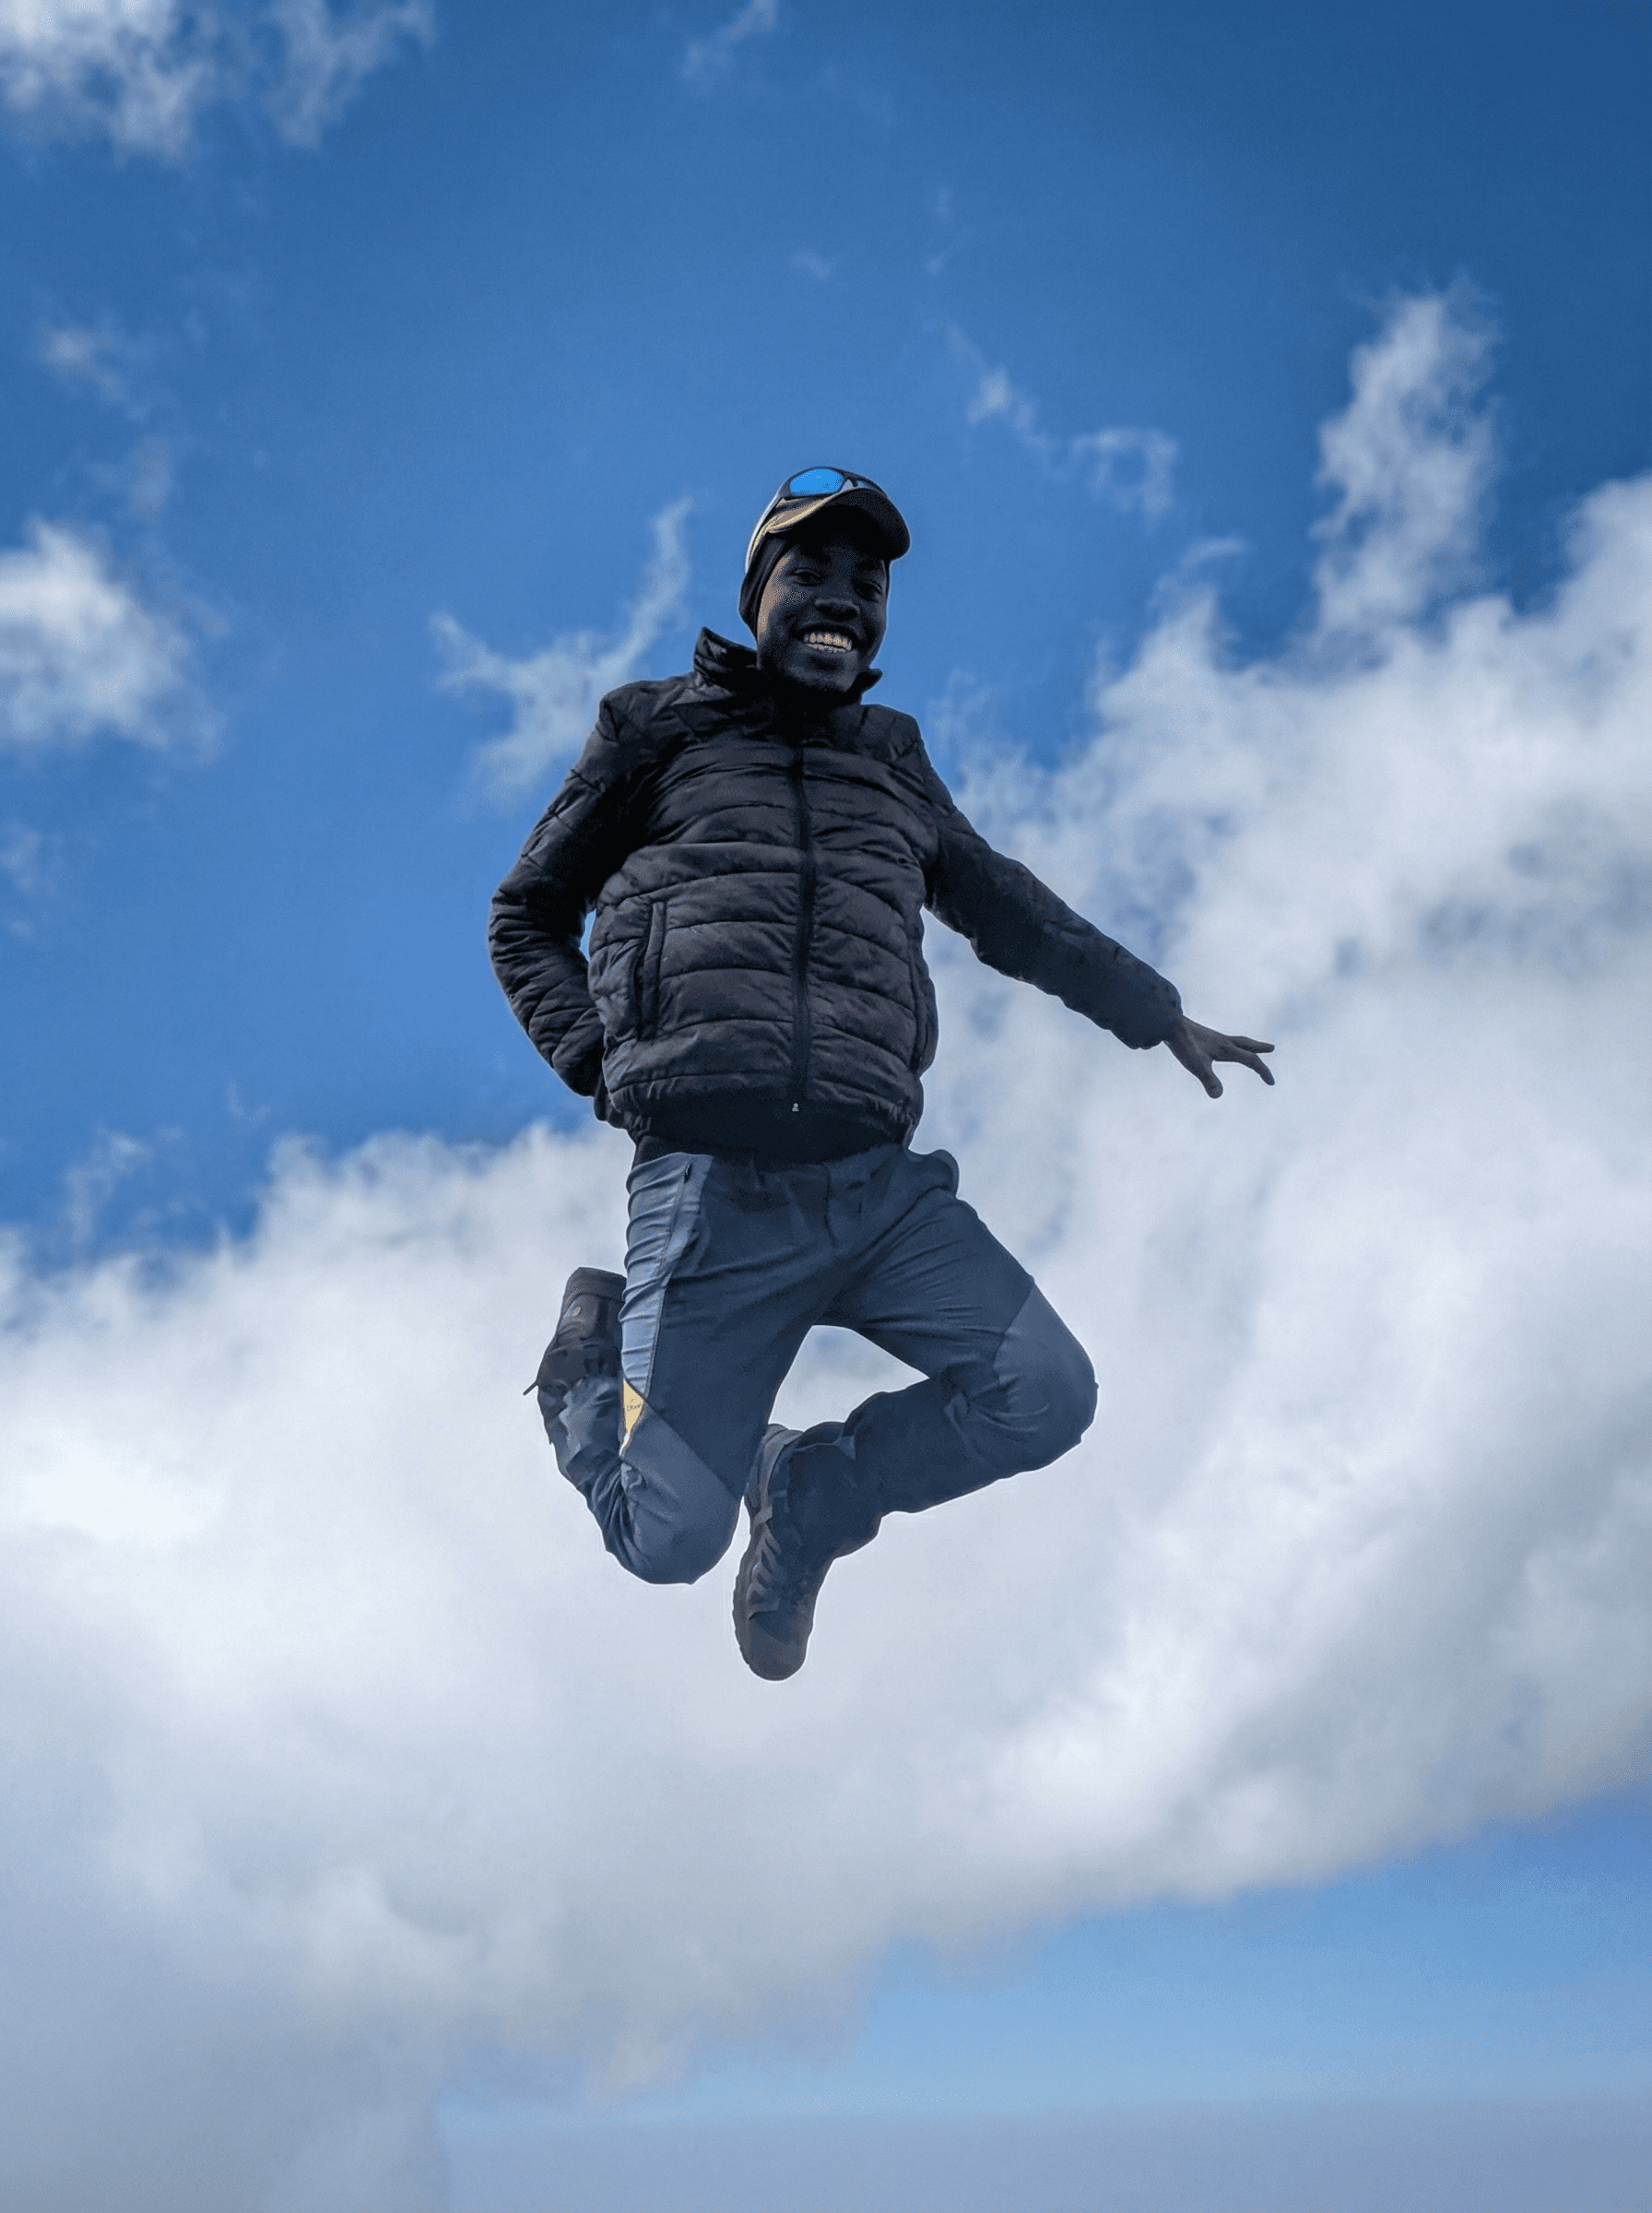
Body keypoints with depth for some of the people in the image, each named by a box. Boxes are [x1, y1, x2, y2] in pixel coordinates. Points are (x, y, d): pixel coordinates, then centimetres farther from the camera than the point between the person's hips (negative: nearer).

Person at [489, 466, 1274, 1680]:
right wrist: (600, 1055, 1)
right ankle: (593, 1348, 26)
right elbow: (527, 918, 17)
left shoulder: (896, 769, 22)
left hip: (881, 1186, 4)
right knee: (672, 1542, -8)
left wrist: (1162, 1015, 34)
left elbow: (1016, 914, 34)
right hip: (715, 1190, -4)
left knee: (1046, 1397, -11)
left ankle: (812, 1492, 16)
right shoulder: (658, 732, 12)